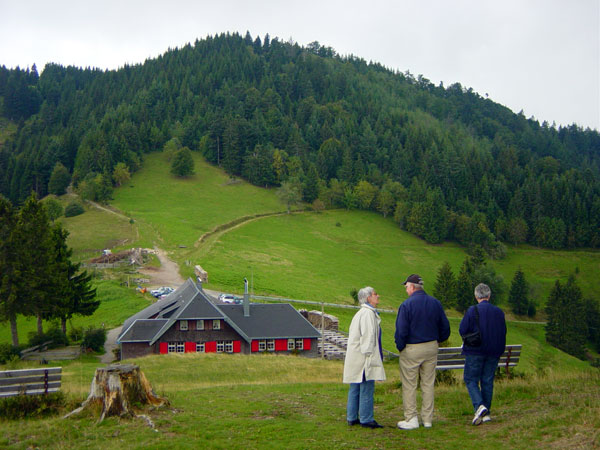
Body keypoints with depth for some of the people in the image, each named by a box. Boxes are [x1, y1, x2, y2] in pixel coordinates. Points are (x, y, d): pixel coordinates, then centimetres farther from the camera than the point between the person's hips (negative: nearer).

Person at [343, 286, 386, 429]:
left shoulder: (360, 313, 18)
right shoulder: (368, 313, -13)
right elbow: (367, 337, -19)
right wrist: (369, 356, -19)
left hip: (354, 358, 10)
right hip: (363, 358, -10)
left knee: (355, 389, 12)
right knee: (366, 389, -5)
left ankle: (352, 418, 17)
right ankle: (366, 419, -1)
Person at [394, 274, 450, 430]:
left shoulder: (406, 305, -15)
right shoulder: (435, 303, 2)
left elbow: (401, 330, -17)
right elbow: (445, 327, 7)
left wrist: (400, 347, -1)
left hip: (411, 349, -5)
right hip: (431, 347, 5)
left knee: (409, 385, 5)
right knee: (428, 384, 12)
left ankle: (411, 419, 8)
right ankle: (427, 419, 17)